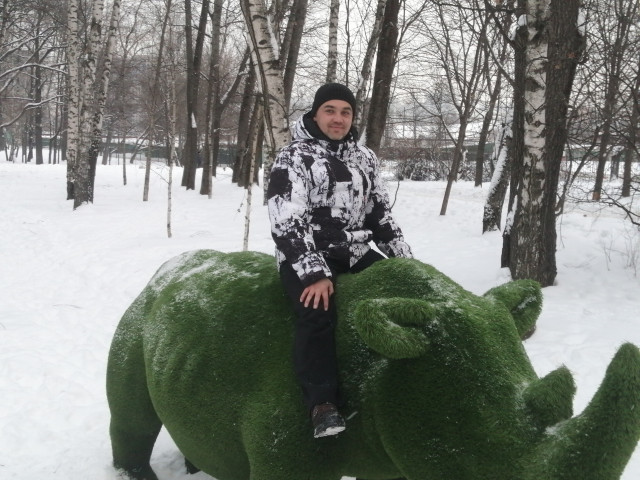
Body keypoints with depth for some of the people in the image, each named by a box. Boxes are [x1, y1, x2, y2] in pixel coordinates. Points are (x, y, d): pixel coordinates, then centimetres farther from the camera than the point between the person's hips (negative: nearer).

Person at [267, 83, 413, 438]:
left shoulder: (364, 158, 15)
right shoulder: (294, 157, -4)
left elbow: (380, 213, 20)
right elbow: (287, 223, -14)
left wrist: (406, 261, 11)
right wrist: (315, 274, -23)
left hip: (356, 254, 6)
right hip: (305, 258, -6)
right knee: (318, 311, -32)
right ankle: (322, 403, -31)